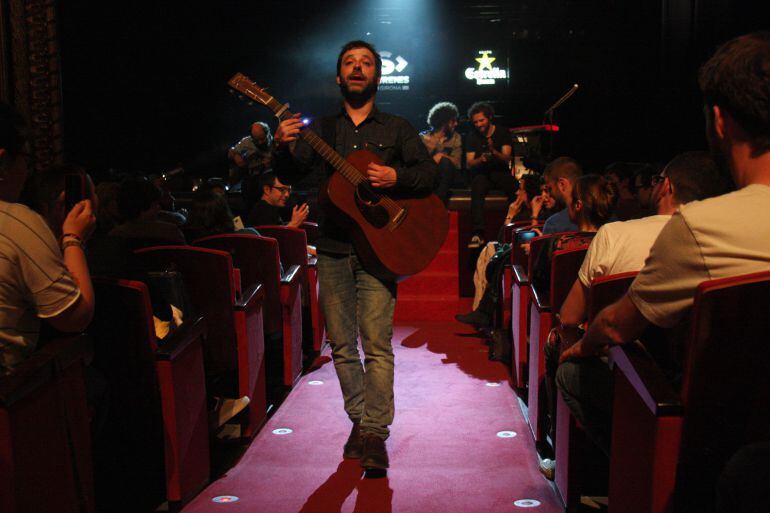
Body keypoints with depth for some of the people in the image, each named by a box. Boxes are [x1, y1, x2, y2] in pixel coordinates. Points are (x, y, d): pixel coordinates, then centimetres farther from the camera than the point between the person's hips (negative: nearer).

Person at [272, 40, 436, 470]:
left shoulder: (397, 128, 10)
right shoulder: (324, 129, 15)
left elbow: (430, 173, 2)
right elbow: (292, 174, 4)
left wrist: (396, 177, -17)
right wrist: (284, 148, -17)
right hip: (333, 247, 3)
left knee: (377, 344, -10)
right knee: (342, 344, 7)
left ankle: (375, 432, -6)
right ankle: (359, 419, 20)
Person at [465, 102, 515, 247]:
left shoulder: (502, 133, 2)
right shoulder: (471, 137, 5)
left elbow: (507, 158, -7)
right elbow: (468, 164, -1)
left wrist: (494, 151, -28)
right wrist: (480, 159, -24)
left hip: (500, 171, 0)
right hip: (481, 173, 0)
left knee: (516, 191, -32)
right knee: (477, 193, -34)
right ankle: (478, 233, -44)